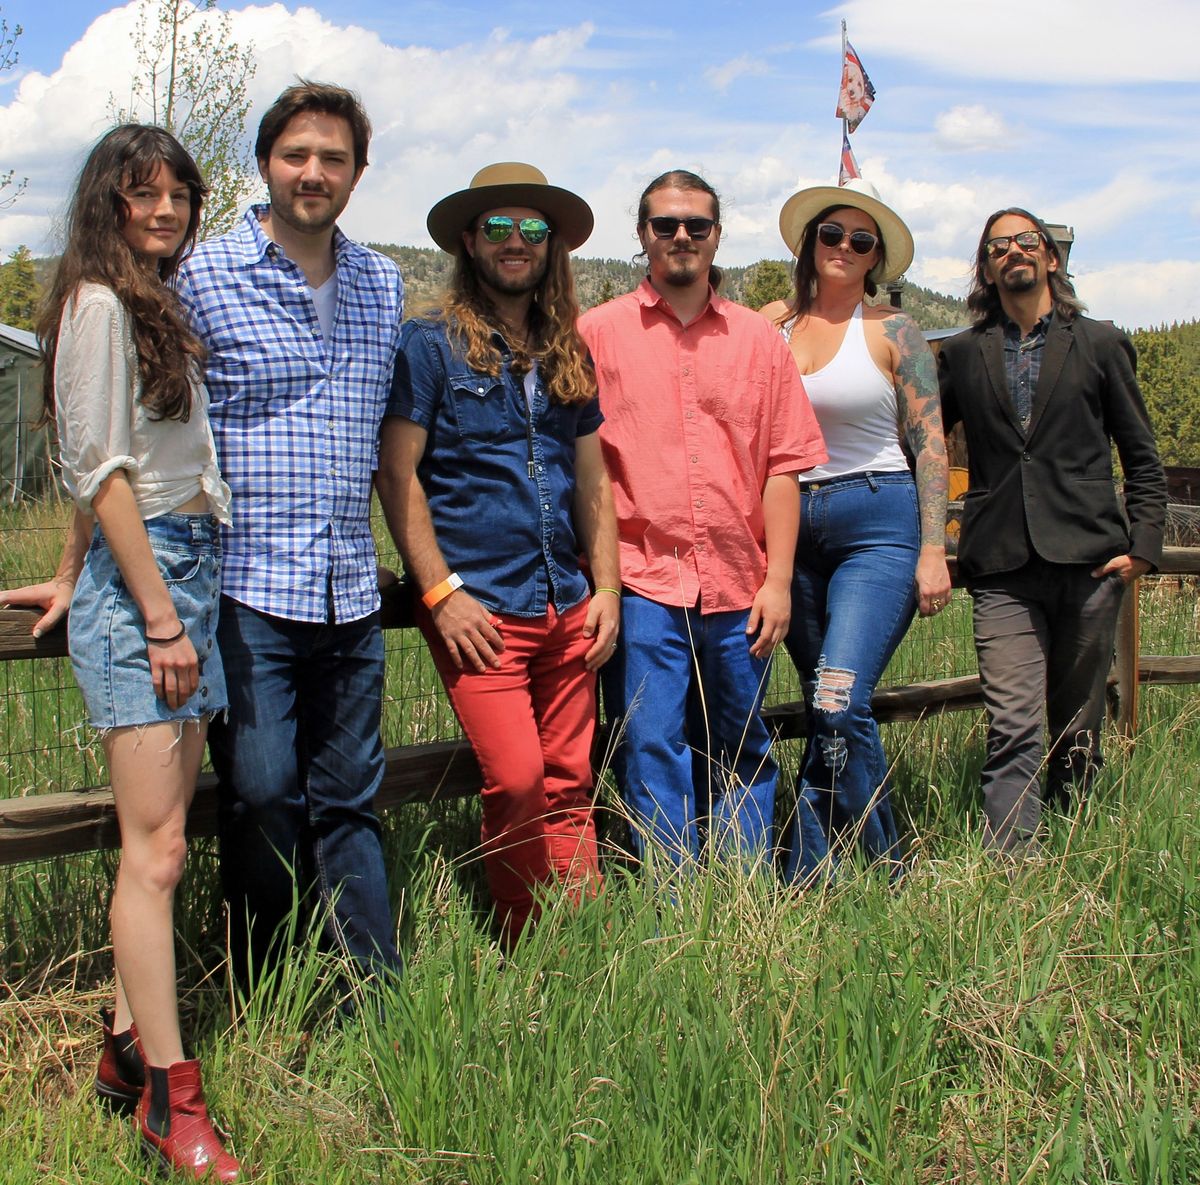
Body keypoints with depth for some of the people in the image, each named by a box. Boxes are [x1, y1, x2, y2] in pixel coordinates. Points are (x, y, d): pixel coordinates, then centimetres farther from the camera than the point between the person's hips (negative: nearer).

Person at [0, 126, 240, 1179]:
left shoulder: (156, 305, 21)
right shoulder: (99, 303, -8)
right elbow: (101, 472, -13)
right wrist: (159, 617, -15)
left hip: (186, 571, 9)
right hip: (137, 578, -9)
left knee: (162, 837, 9)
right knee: (156, 848, -8)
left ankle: (128, 1049, 18)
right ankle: (170, 1096, -3)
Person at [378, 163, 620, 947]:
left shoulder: (568, 353, 17)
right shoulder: (431, 346, 1)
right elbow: (396, 474, -4)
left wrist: (607, 589, 11)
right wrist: (441, 593, -9)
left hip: (568, 610, 5)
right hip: (480, 609, -5)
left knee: (569, 787, 5)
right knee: (516, 781, -13)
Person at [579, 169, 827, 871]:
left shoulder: (759, 338, 10)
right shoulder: (599, 332, 4)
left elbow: (782, 466, 7)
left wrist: (778, 580, 0)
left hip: (739, 584, 2)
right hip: (644, 581, -2)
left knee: (743, 752, 11)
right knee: (652, 749, -3)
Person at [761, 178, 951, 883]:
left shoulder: (892, 331, 0)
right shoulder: (771, 325, 9)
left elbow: (930, 445, -2)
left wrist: (933, 552, -9)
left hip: (878, 526, -4)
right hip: (793, 529, 4)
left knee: (840, 705, -17)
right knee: (830, 714, 8)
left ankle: (888, 870, -2)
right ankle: (818, 879, 16)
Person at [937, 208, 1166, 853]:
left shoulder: (1100, 344, 13)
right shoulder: (963, 353, 14)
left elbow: (1142, 458, 11)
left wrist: (1142, 544, 0)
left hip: (1088, 557, 0)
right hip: (1002, 566, 0)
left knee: (1078, 727, 6)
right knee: (1012, 727, -11)